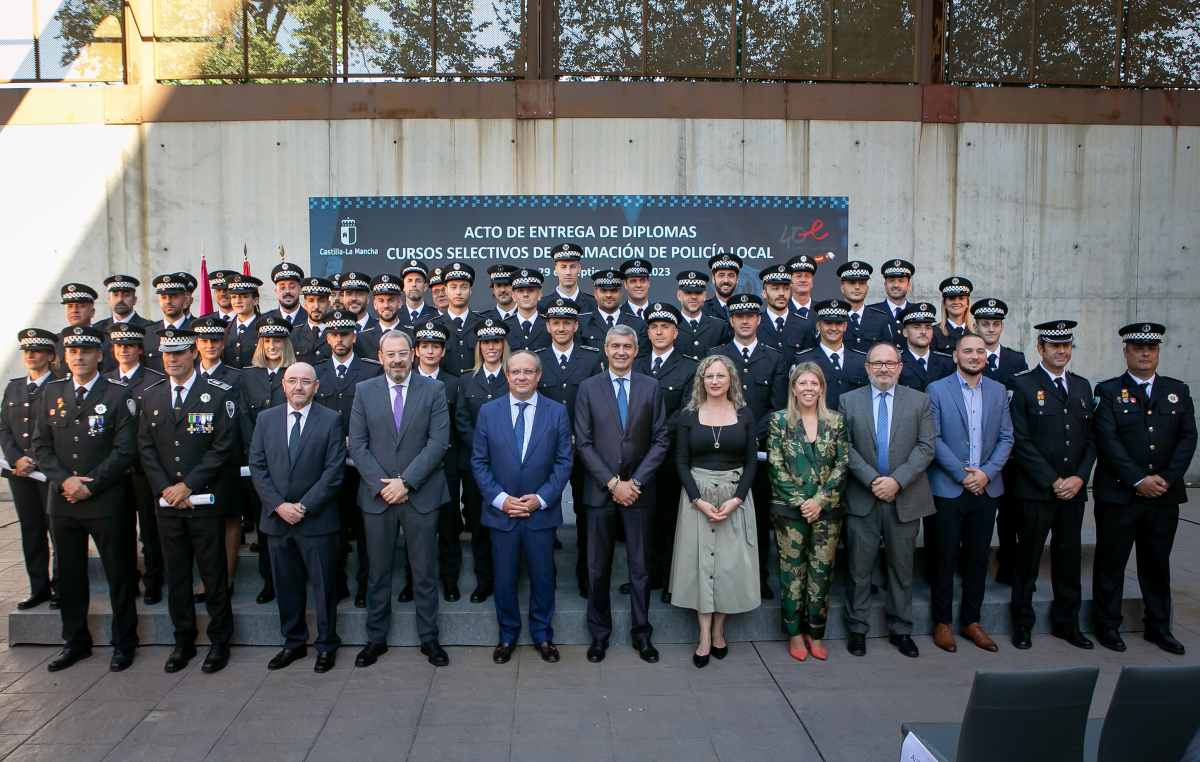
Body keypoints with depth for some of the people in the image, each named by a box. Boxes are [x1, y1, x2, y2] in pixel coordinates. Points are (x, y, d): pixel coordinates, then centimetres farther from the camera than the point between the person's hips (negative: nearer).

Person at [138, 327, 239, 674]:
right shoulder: (151, 396, 9)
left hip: (206, 500, -4)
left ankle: (219, 641, 17)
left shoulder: (219, 393, -5)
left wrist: (188, 485, -13)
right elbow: (145, 447, 8)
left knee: (214, 574, 4)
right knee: (176, 574, 12)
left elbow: (224, 447, -10)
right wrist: (165, 489, -5)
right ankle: (183, 640, 25)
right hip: (167, 502, 4)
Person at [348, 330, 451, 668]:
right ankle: (376, 639, 24)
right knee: (378, 571, 11)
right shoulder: (364, 391, 4)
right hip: (376, 495, 1)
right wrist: (381, 484, -10)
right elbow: (357, 445, 1)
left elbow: (438, 441, -8)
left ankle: (429, 638, 20)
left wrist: (406, 482, -14)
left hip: (421, 494, -1)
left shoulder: (433, 390, -1)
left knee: (425, 572, 7)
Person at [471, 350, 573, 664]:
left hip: (541, 511, 0)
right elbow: (479, 461, 0)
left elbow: (564, 461, -2)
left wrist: (541, 498, -12)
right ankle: (507, 635, 30)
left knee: (542, 576, 10)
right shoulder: (488, 411, 0)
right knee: (504, 578, 11)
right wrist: (499, 498, -10)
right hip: (501, 511, 1)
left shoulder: (557, 412, -2)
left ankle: (542, 635, 29)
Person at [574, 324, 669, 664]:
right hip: (600, 491, 0)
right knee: (597, 568, 7)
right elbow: (584, 443, -3)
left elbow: (661, 440, 0)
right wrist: (612, 483, -11)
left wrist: (635, 482, -9)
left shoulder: (651, 387, 2)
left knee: (640, 566, 9)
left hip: (638, 491, 0)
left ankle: (642, 633, 22)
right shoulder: (589, 388, 1)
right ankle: (599, 633, 22)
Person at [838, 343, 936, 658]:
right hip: (862, 498, -1)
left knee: (902, 568, 11)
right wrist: (872, 480, -14)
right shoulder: (849, 401, 3)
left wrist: (897, 481, -15)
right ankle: (857, 628, 19)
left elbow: (926, 447, -4)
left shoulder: (919, 401, 4)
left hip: (905, 499, 1)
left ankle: (900, 629, 25)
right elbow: (846, 447, -3)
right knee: (860, 568, 6)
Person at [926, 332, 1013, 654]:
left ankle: (971, 621, 23)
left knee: (978, 556, 10)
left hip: (986, 488, 4)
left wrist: (986, 473, -8)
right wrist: (963, 474, -13)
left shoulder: (998, 391, 8)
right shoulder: (937, 390, -3)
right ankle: (943, 622, 15)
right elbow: (933, 439, -8)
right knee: (945, 556, 4)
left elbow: (1006, 438, 6)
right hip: (948, 488, -3)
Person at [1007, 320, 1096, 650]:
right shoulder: (1023, 385, -5)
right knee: (1028, 560, 4)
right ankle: (1022, 623, 17)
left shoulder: (1082, 386, 12)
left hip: (1074, 489, 5)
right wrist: (1053, 481, -13)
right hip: (1036, 490, -5)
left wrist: (1079, 478, -4)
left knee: (1069, 558, 12)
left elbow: (1091, 438, 10)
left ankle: (1066, 623, 26)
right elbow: (1021, 441, -11)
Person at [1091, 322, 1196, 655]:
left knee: (1157, 564, 14)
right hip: (1118, 495, -3)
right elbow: (1108, 441, -10)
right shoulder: (1108, 390, -2)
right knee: (1111, 563, 5)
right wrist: (1139, 480, -16)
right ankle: (1108, 626, 16)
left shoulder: (1178, 390, 9)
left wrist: (1166, 478, -10)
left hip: (1164, 495, 3)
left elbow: (1187, 438, 2)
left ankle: (1158, 626, 26)